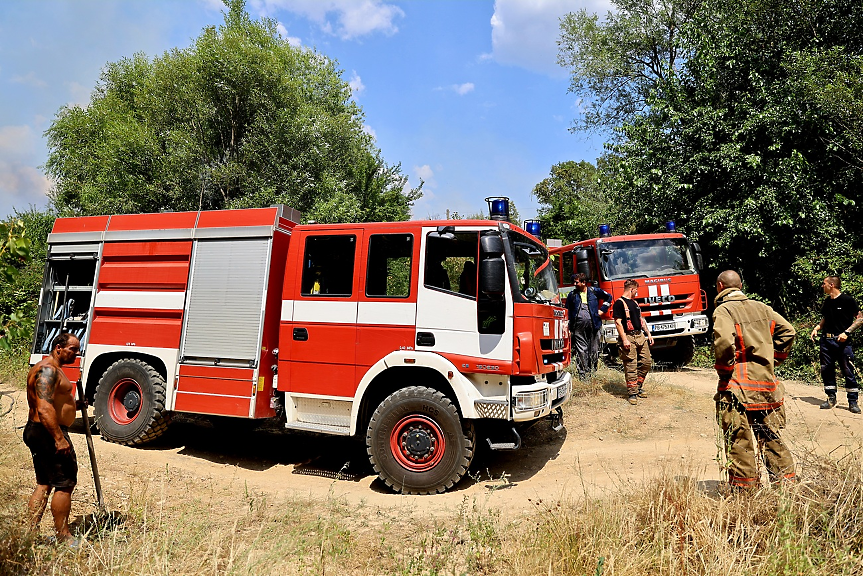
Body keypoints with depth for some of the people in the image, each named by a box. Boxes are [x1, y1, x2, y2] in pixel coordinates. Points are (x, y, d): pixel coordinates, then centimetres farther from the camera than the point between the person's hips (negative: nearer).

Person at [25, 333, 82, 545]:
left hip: (37, 432, 11)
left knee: (44, 484, 16)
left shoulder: (52, 369, 17)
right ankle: (63, 537, 7)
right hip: (48, 433, -11)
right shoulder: (47, 370, -18)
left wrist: (74, 404, 13)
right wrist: (59, 438, -29)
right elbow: (44, 409, -27)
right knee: (65, 484, -2)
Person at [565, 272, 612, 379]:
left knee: (594, 349, 3)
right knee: (581, 350, -4)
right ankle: (582, 373, 0)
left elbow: (608, 297, 23)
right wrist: (569, 328, 9)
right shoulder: (572, 295, 10)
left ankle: (593, 370, 14)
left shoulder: (594, 291, 8)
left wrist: (602, 309, 13)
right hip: (579, 325, 0)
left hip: (593, 324, 0)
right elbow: (568, 311, 14)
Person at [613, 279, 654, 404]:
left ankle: (639, 386, 24)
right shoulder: (619, 303, -8)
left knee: (646, 362, 8)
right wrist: (624, 340, -20)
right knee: (631, 367, -6)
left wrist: (648, 334, 18)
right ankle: (632, 393, -1)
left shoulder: (635, 303, 19)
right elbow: (618, 322, -14)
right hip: (629, 338, -8)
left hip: (640, 336, 8)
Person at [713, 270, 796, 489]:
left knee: (739, 441, 2)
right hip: (766, 383, 7)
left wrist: (724, 370, -12)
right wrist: (773, 360, 16)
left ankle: (745, 489, 9)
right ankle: (786, 481, 24)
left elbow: (724, 342, -26)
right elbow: (787, 330, 11)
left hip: (737, 388, -6)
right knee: (771, 437, 18)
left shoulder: (723, 310, -11)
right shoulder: (762, 307, 10)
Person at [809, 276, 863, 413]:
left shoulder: (847, 300, -6)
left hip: (842, 341, -6)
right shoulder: (827, 301, 13)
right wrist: (816, 328, 7)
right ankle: (831, 398, 18)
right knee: (827, 370, 8)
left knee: (848, 371, -3)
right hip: (826, 340, 6)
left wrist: (846, 332, -15)